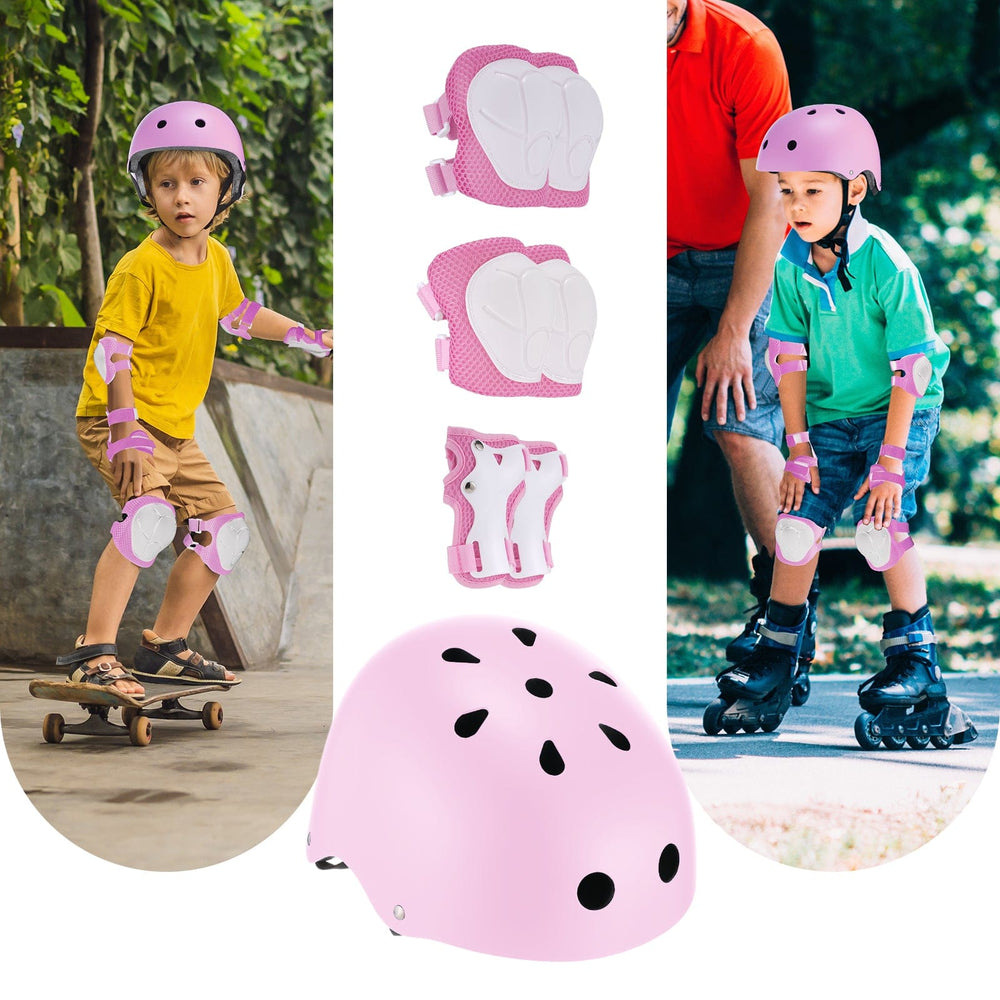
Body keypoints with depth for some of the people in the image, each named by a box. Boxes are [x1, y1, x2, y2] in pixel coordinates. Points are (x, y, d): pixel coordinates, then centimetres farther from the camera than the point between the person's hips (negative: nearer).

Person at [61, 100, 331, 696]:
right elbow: (112, 345, -20)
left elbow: (237, 313, 27)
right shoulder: (141, 267, -17)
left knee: (226, 530, 10)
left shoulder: (217, 260, 7)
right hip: (118, 421, -8)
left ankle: (166, 647, 23)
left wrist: (311, 338, 31)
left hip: (175, 430, 8)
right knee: (150, 517, -32)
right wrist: (127, 428, -30)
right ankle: (95, 652, -30)